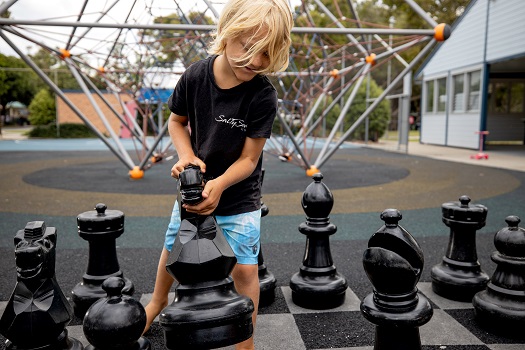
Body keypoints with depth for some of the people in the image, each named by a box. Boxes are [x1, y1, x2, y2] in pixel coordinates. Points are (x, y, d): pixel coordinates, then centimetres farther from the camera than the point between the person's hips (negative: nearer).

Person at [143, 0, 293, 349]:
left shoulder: (263, 95, -24)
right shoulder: (195, 75, -15)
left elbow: (249, 158, -20)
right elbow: (176, 120, 2)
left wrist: (219, 185, -36)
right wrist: (186, 155, -16)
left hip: (239, 196, -3)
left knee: (245, 267, -4)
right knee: (173, 249, 21)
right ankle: (158, 301, 52)